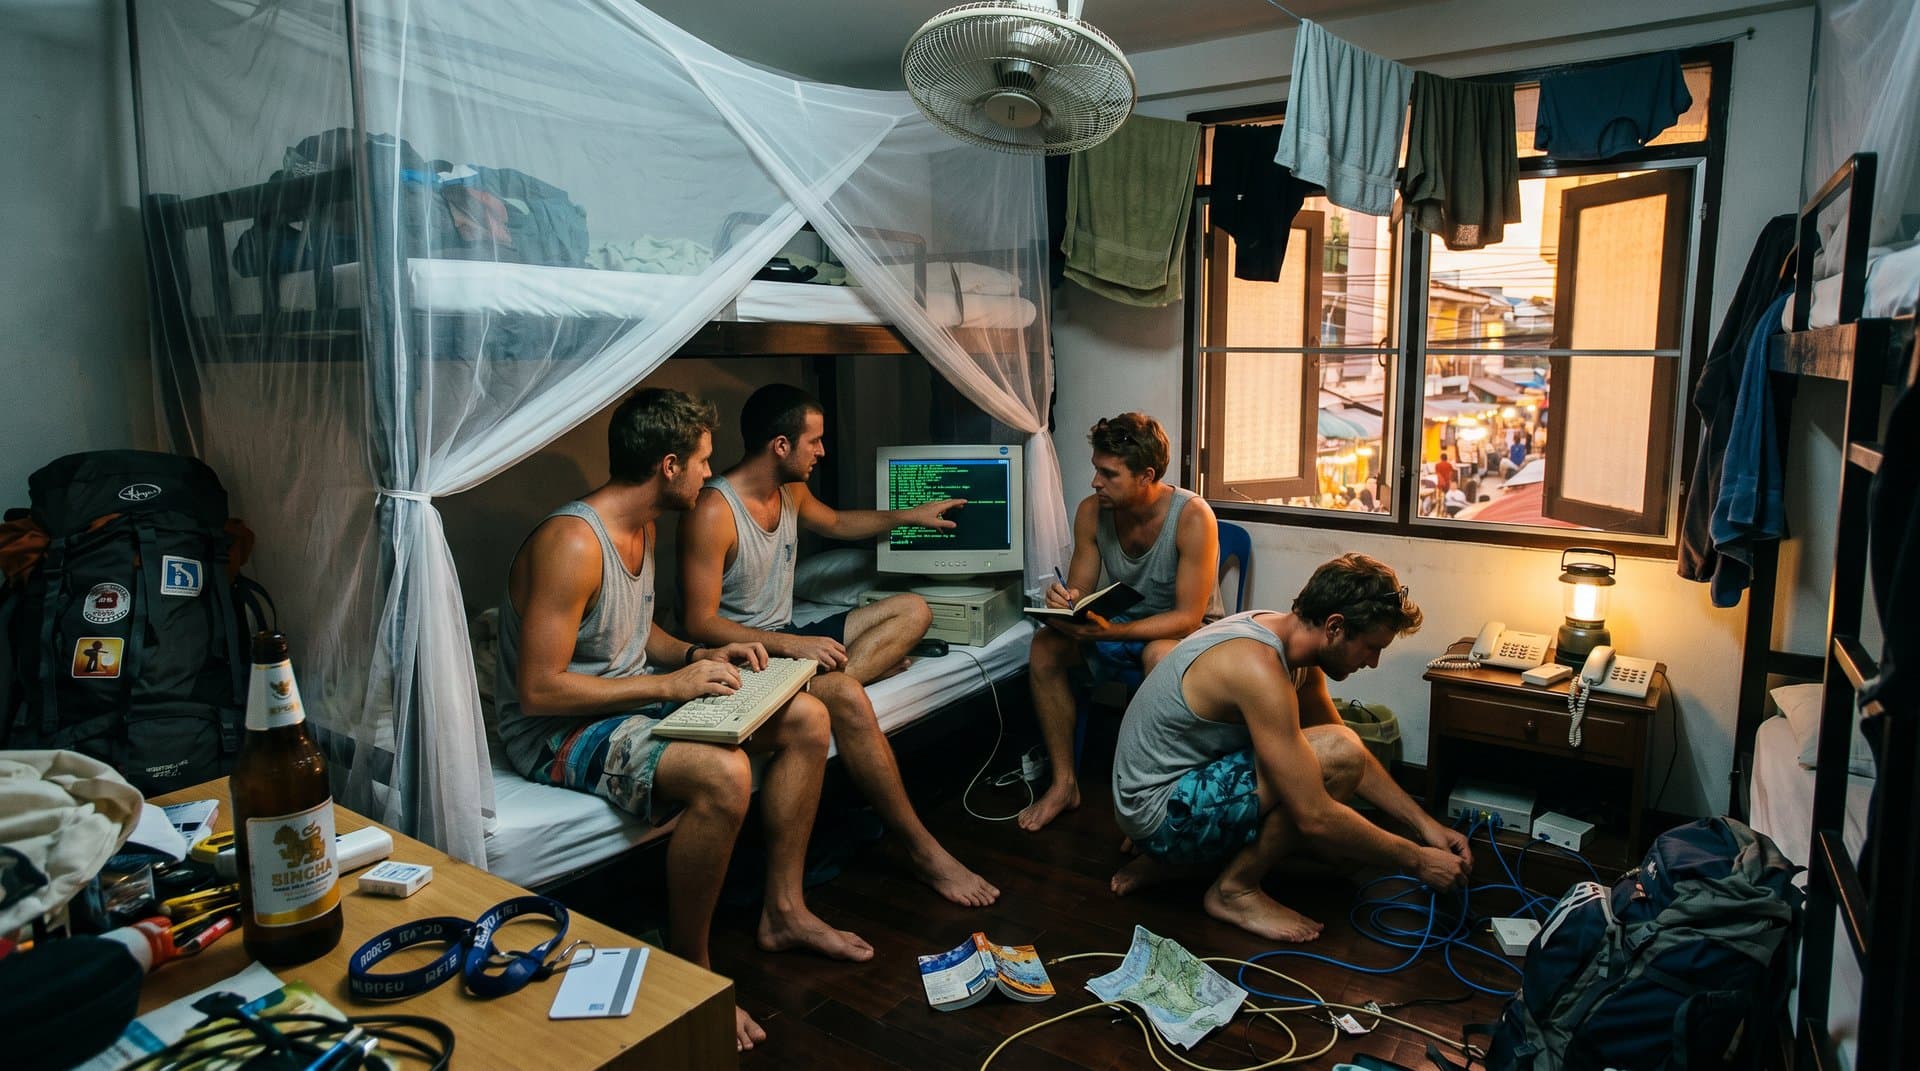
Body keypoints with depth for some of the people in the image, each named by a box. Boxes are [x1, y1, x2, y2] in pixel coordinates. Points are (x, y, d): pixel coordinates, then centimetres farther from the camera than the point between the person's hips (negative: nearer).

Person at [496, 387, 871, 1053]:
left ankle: (783, 911, 10)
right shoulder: (572, 543, -24)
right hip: (558, 731, -10)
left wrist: (701, 655, 2)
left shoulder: (642, 526, 7)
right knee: (723, 773, -36)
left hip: (632, 697, 10)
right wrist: (669, 683, -24)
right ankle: (687, 970, -13)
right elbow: (538, 689, -26)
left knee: (806, 719, 1)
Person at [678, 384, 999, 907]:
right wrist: (791, 645, -31)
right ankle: (921, 848, -24)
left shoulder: (791, 492, 6)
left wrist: (911, 515, 29)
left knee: (913, 610, 6)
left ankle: (827, 684, -20)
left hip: (789, 640, 10)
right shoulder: (712, 511, -21)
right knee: (846, 698, -36)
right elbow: (700, 624, -23)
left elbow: (837, 522, 30)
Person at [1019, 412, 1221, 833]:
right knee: (1045, 646, -20)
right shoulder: (1091, 511, -10)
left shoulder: (1192, 517, -25)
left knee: (1158, 655, -39)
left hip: (1182, 632, -5)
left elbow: (1189, 616, -27)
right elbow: (1079, 592, -4)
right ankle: (1064, 783, -10)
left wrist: (1111, 632, -41)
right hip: (1119, 626, 5)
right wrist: (1064, 602, -31)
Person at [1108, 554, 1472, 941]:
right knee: (1337, 755, -22)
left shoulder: (1288, 640, 1)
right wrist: (1415, 860, -14)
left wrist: (1425, 823, 7)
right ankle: (1235, 889, -6)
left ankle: (1169, 856, 14)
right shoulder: (1259, 667, -28)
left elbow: (1358, 761, 14)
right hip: (1160, 811, -10)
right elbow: (1316, 818, -27)